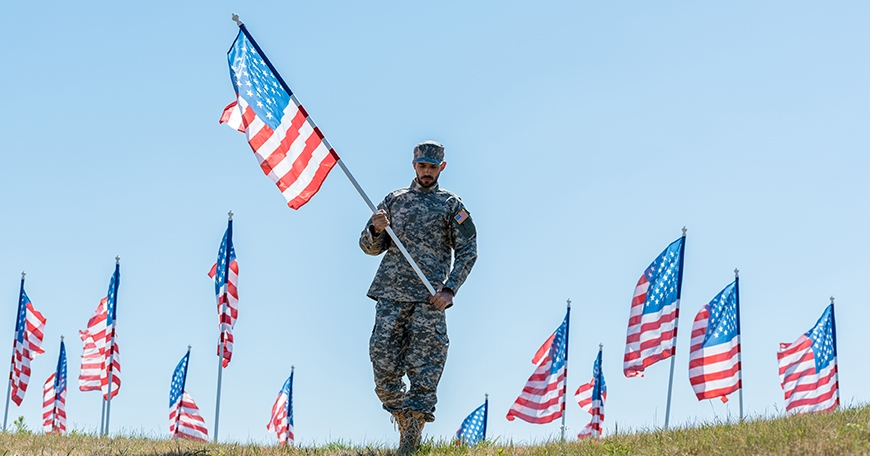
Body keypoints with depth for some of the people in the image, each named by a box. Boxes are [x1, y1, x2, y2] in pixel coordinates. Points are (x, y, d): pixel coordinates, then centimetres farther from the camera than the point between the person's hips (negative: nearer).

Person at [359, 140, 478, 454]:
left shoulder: (451, 205, 9)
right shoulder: (394, 200, 16)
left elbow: (467, 251, 4)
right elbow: (369, 247, 16)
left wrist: (449, 289, -9)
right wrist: (377, 230, -7)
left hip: (430, 296, -2)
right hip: (391, 294, 2)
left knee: (424, 371, -7)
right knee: (384, 365, -4)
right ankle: (403, 424, 15)